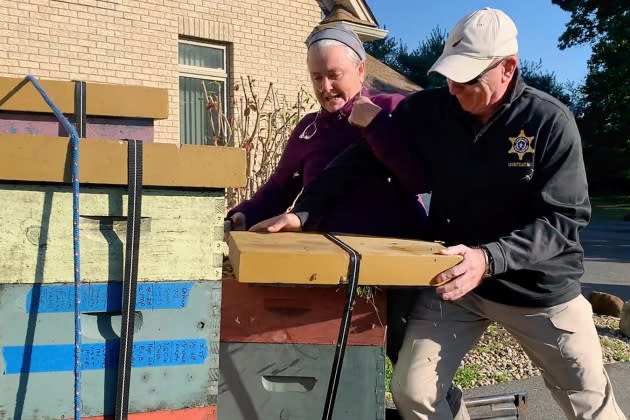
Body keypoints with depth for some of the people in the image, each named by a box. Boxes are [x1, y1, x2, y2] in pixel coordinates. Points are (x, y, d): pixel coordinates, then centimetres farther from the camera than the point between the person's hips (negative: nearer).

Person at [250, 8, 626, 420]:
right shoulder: (428, 110, -8)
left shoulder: (550, 121, -15)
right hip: (452, 276, 2)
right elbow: (359, 160, -3)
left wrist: (489, 258, -34)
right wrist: (303, 212, -13)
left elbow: (563, 219, -19)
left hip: (539, 286, -1)